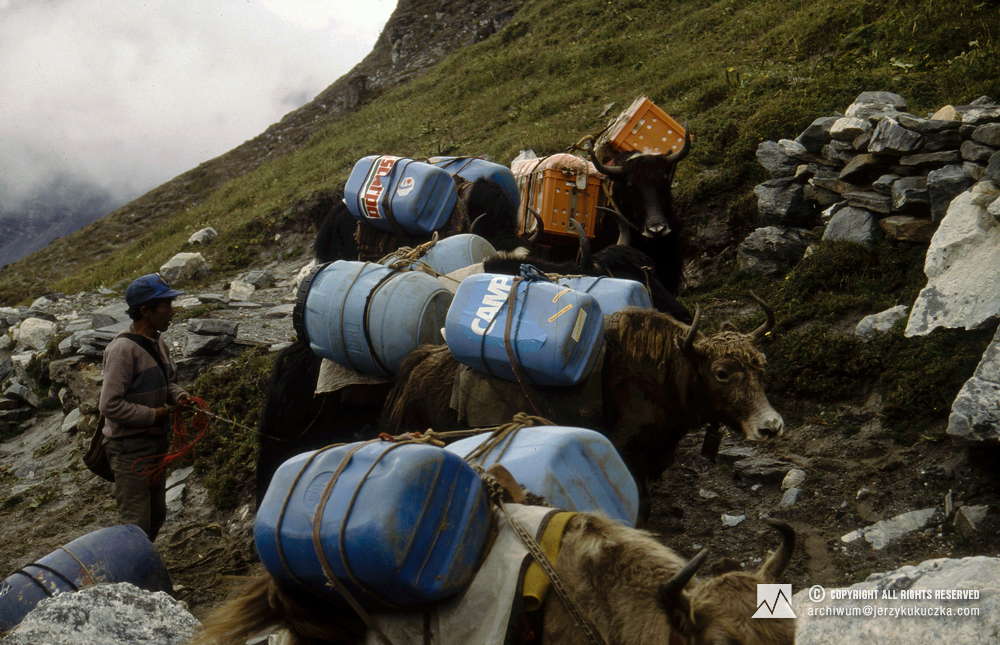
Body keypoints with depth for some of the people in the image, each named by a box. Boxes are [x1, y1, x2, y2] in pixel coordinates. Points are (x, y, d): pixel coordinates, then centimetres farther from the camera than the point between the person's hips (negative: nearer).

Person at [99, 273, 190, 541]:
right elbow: (110, 406, -26)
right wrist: (153, 415, -21)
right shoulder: (123, 349, -22)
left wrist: (178, 395, -1)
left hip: (155, 444, 9)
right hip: (130, 450, -9)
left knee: (156, 515, 20)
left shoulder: (156, 343, 6)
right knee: (137, 525, -4)